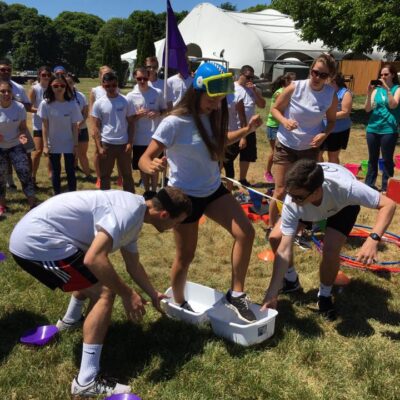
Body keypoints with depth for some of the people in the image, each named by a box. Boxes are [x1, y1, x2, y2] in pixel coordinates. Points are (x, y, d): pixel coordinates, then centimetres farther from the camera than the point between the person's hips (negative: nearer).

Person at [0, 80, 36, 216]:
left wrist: (22, 135, -25)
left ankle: (33, 204, -2)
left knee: (25, 173, -10)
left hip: (16, 146, 0)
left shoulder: (19, 107, -11)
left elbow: (23, 127, -2)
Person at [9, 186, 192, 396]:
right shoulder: (129, 211, -22)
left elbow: (133, 266, 24)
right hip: (36, 242, -10)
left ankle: (71, 320, 54)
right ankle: (86, 382, -7)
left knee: (94, 276, 30)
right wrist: (127, 294, -20)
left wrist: (154, 295, 33)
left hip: (33, 236, 10)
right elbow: (94, 259, -32)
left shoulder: (134, 215, 10)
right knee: (105, 292, -12)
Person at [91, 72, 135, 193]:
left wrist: (130, 143, -7)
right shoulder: (98, 103, -2)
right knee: (105, 175, 10)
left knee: (127, 174, 10)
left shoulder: (126, 101, -2)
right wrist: (99, 147, -7)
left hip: (123, 144, 0)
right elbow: (96, 127, 0)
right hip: (106, 144, 0)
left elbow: (131, 123, 2)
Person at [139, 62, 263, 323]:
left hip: (214, 190, 6)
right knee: (186, 256, 6)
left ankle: (236, 294, 9)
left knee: (246, 232, -6)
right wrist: (152, 167, -47)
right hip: (185, 195, -6)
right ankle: (179, 304, 33)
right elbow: (145, 159, -23)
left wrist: (246, 131, 5)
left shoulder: (212, 116, -4)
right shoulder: (174, 123, -23)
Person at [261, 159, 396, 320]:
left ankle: (325, 295, 6)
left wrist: (373, 239, -53)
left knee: (330, 250, -25)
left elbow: (388, 204, -37)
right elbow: (284, 250, -34)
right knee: (275, 237, -12)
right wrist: (272, 294, -36)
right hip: (309, 208, 2)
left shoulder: (344, 187, -46)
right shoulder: (292, 203, -37)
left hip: (344, 204, -2)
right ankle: (291, 280, 17)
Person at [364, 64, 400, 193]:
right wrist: (369, 93, -13)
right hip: (373, 129, 3)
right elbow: (367, 109, -1)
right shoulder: (377, 89, 5)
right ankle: (369, 185, 23)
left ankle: (386, 188, 12)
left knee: (387, 159, 3)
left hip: (389, 130, -3)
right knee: (372, 158, 13)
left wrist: (387, 89, -20)